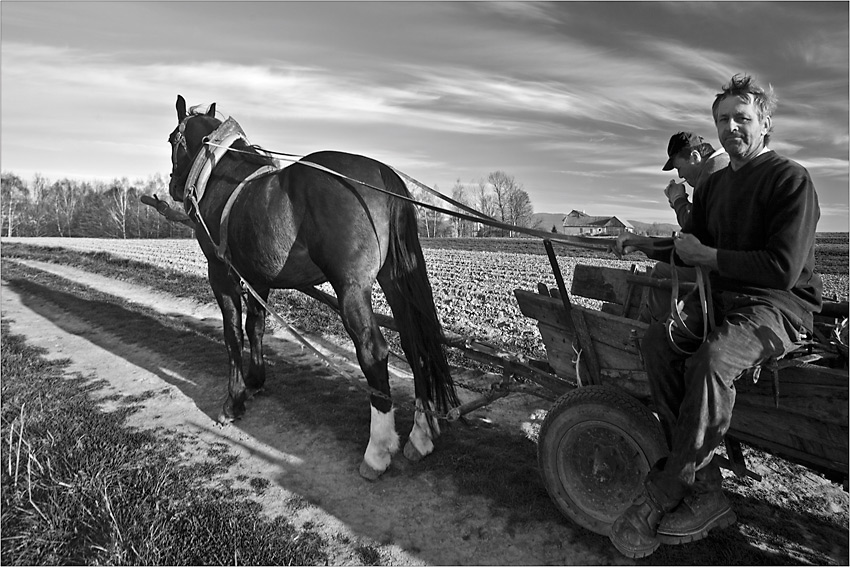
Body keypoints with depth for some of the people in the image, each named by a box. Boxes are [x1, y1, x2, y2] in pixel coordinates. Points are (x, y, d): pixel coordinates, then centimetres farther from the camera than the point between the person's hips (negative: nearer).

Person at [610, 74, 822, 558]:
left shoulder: (792, 180, -7)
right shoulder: (714, 186, 17)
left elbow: (783, 267, -19)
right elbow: (692, 248, 20)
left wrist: (707, 256, -15)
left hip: (781, 305, -7)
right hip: (722, 296, 7)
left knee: (712, 360, -35)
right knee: (659, 342, -21)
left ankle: (659, 498, -21)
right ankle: (706, 493, -18)